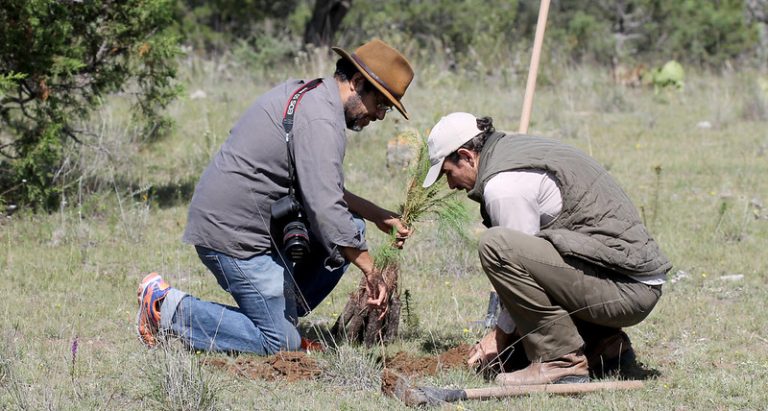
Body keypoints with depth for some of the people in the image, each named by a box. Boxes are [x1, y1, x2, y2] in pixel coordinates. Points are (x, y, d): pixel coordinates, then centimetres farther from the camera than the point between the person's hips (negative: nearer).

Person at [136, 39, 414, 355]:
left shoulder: (307, 94, 13)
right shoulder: (321, 121, -20)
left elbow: (323, 189, 23)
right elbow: (324, 209, -27)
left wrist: (378, 216, 15)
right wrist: (370, 271, -20)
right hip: (234, 233, -11)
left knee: (351, 227, 12)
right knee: (280, 345, -7)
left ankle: (279, 316, 13)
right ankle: (167, 308, -2)